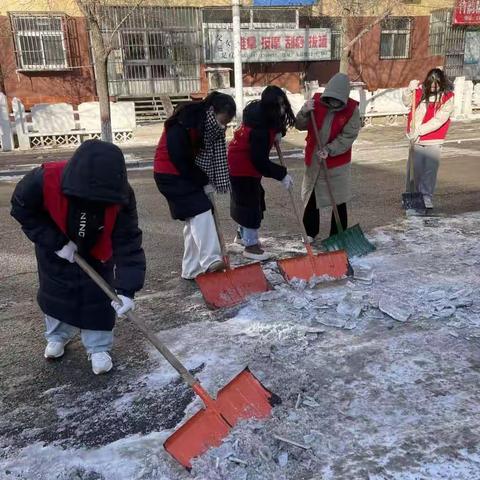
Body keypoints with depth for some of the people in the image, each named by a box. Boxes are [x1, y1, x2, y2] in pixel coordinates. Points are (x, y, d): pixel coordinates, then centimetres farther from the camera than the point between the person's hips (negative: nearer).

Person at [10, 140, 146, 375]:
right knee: (55, 290, 13)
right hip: (56, 245, 0)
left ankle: (98, 347, 20)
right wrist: (56, 242, -26)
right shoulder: (44, 180, -40)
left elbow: (128, 241, -33)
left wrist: (126, 289, -39)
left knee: (99, 294, 1)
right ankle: (57, 336, 39)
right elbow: (22, 209, -20)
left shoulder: (119, 195, -36)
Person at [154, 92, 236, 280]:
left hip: (188, 175, 8)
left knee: (194, 220, 6)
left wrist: (207, 182, -8)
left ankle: (191, 269, 12)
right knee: (201, 212, -21)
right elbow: (180, 160, -23)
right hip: (171, 174, -8)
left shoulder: (211, 126, -1)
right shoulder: (184, 124, -26)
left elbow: (216, 157, 4)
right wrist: (204, 182, -15)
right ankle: (210, 260, -23)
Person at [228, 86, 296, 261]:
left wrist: (277, 133, -4)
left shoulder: (261, 114, -3)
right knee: (251, 203, -3)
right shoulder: (259, 129, -31)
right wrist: (282, 175, -23)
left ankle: (243, 234, 39)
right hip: (242, 168, -10)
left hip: (243, 164, 10)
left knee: (254, 199, 21)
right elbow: (260, 161, -29)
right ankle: (250, 245, 9)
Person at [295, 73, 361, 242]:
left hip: (338, 162, -3)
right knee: (311, 197, 13)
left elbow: (348, 136, -15)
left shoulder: (352, 109, -12)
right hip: (313, 159, 3)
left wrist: (329, 150, -26)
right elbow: (300, 126, -2)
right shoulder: (316, 101, -5)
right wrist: (304, 113, -22)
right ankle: (310, 233, 30)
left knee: (339, 201, 4)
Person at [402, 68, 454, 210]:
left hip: (433, 141, -2)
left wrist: (419, 130, -24)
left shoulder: (448, 98, -10)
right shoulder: (421, 90, -1)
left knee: (430, 170, 1)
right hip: (416, 139, 3)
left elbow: (438, 120, -17)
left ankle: (427, 197, 14)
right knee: (414, 169, 8)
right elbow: (407, 103, 10)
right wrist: (409, 90, -10)